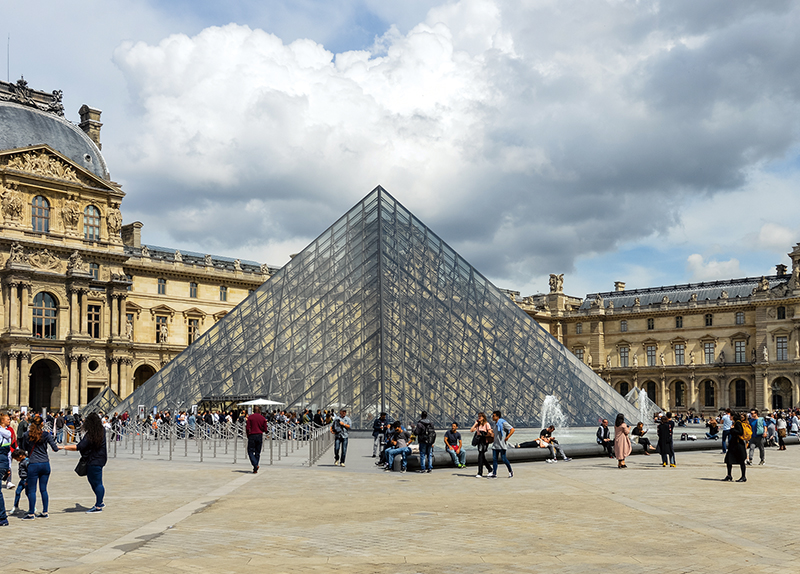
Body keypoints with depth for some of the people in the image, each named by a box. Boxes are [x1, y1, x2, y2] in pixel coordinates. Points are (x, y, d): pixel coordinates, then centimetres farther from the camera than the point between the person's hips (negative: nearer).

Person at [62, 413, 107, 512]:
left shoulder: (90, 436, -23)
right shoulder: (102, 430, 2)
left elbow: (78, 447, -25)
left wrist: (62, 447, -22)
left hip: (94, 462, -9)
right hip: (99, 459, 9)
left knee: (97, 483, -2)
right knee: (92, 481, 19)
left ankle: (98, 506, 6)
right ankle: (100, 502, 28)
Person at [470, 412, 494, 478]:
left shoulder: (486, 424, -5)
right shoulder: (478, 425, 13)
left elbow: (490, 433, -7)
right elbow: (471, 430, 4)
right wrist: (475, 423, 3)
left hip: (484, 442, -7)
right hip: (479, 442, 7)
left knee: (480, 457, -11)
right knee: (482, 457, 12)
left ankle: (480, 473, -10)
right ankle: (490, 469, 30)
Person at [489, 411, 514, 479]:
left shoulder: (503, 423, -12)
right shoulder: (495, 424, 12)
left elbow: (512, 429, -16)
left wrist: (507, 437, -18)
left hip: (502, 445, -8)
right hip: (496, 444, 8)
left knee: (503, 459, -5)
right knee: (494, 459, 2)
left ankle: (510, 472, 14)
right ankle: (494, 474, 4)